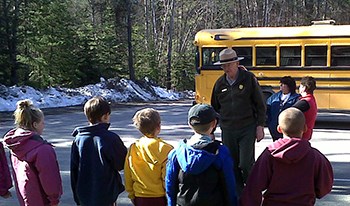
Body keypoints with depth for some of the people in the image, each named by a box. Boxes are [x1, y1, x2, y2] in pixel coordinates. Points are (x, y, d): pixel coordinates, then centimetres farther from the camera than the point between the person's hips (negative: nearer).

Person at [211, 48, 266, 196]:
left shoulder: (249, 78, -3)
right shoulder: (220, 83, 8)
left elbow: (260, 105, 0)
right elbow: (215, 108, 18)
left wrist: (260, 126, -5)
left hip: (247, 129, -4)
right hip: (227, 130, 4)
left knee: (246, 164, -7)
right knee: (232, 165, 6)